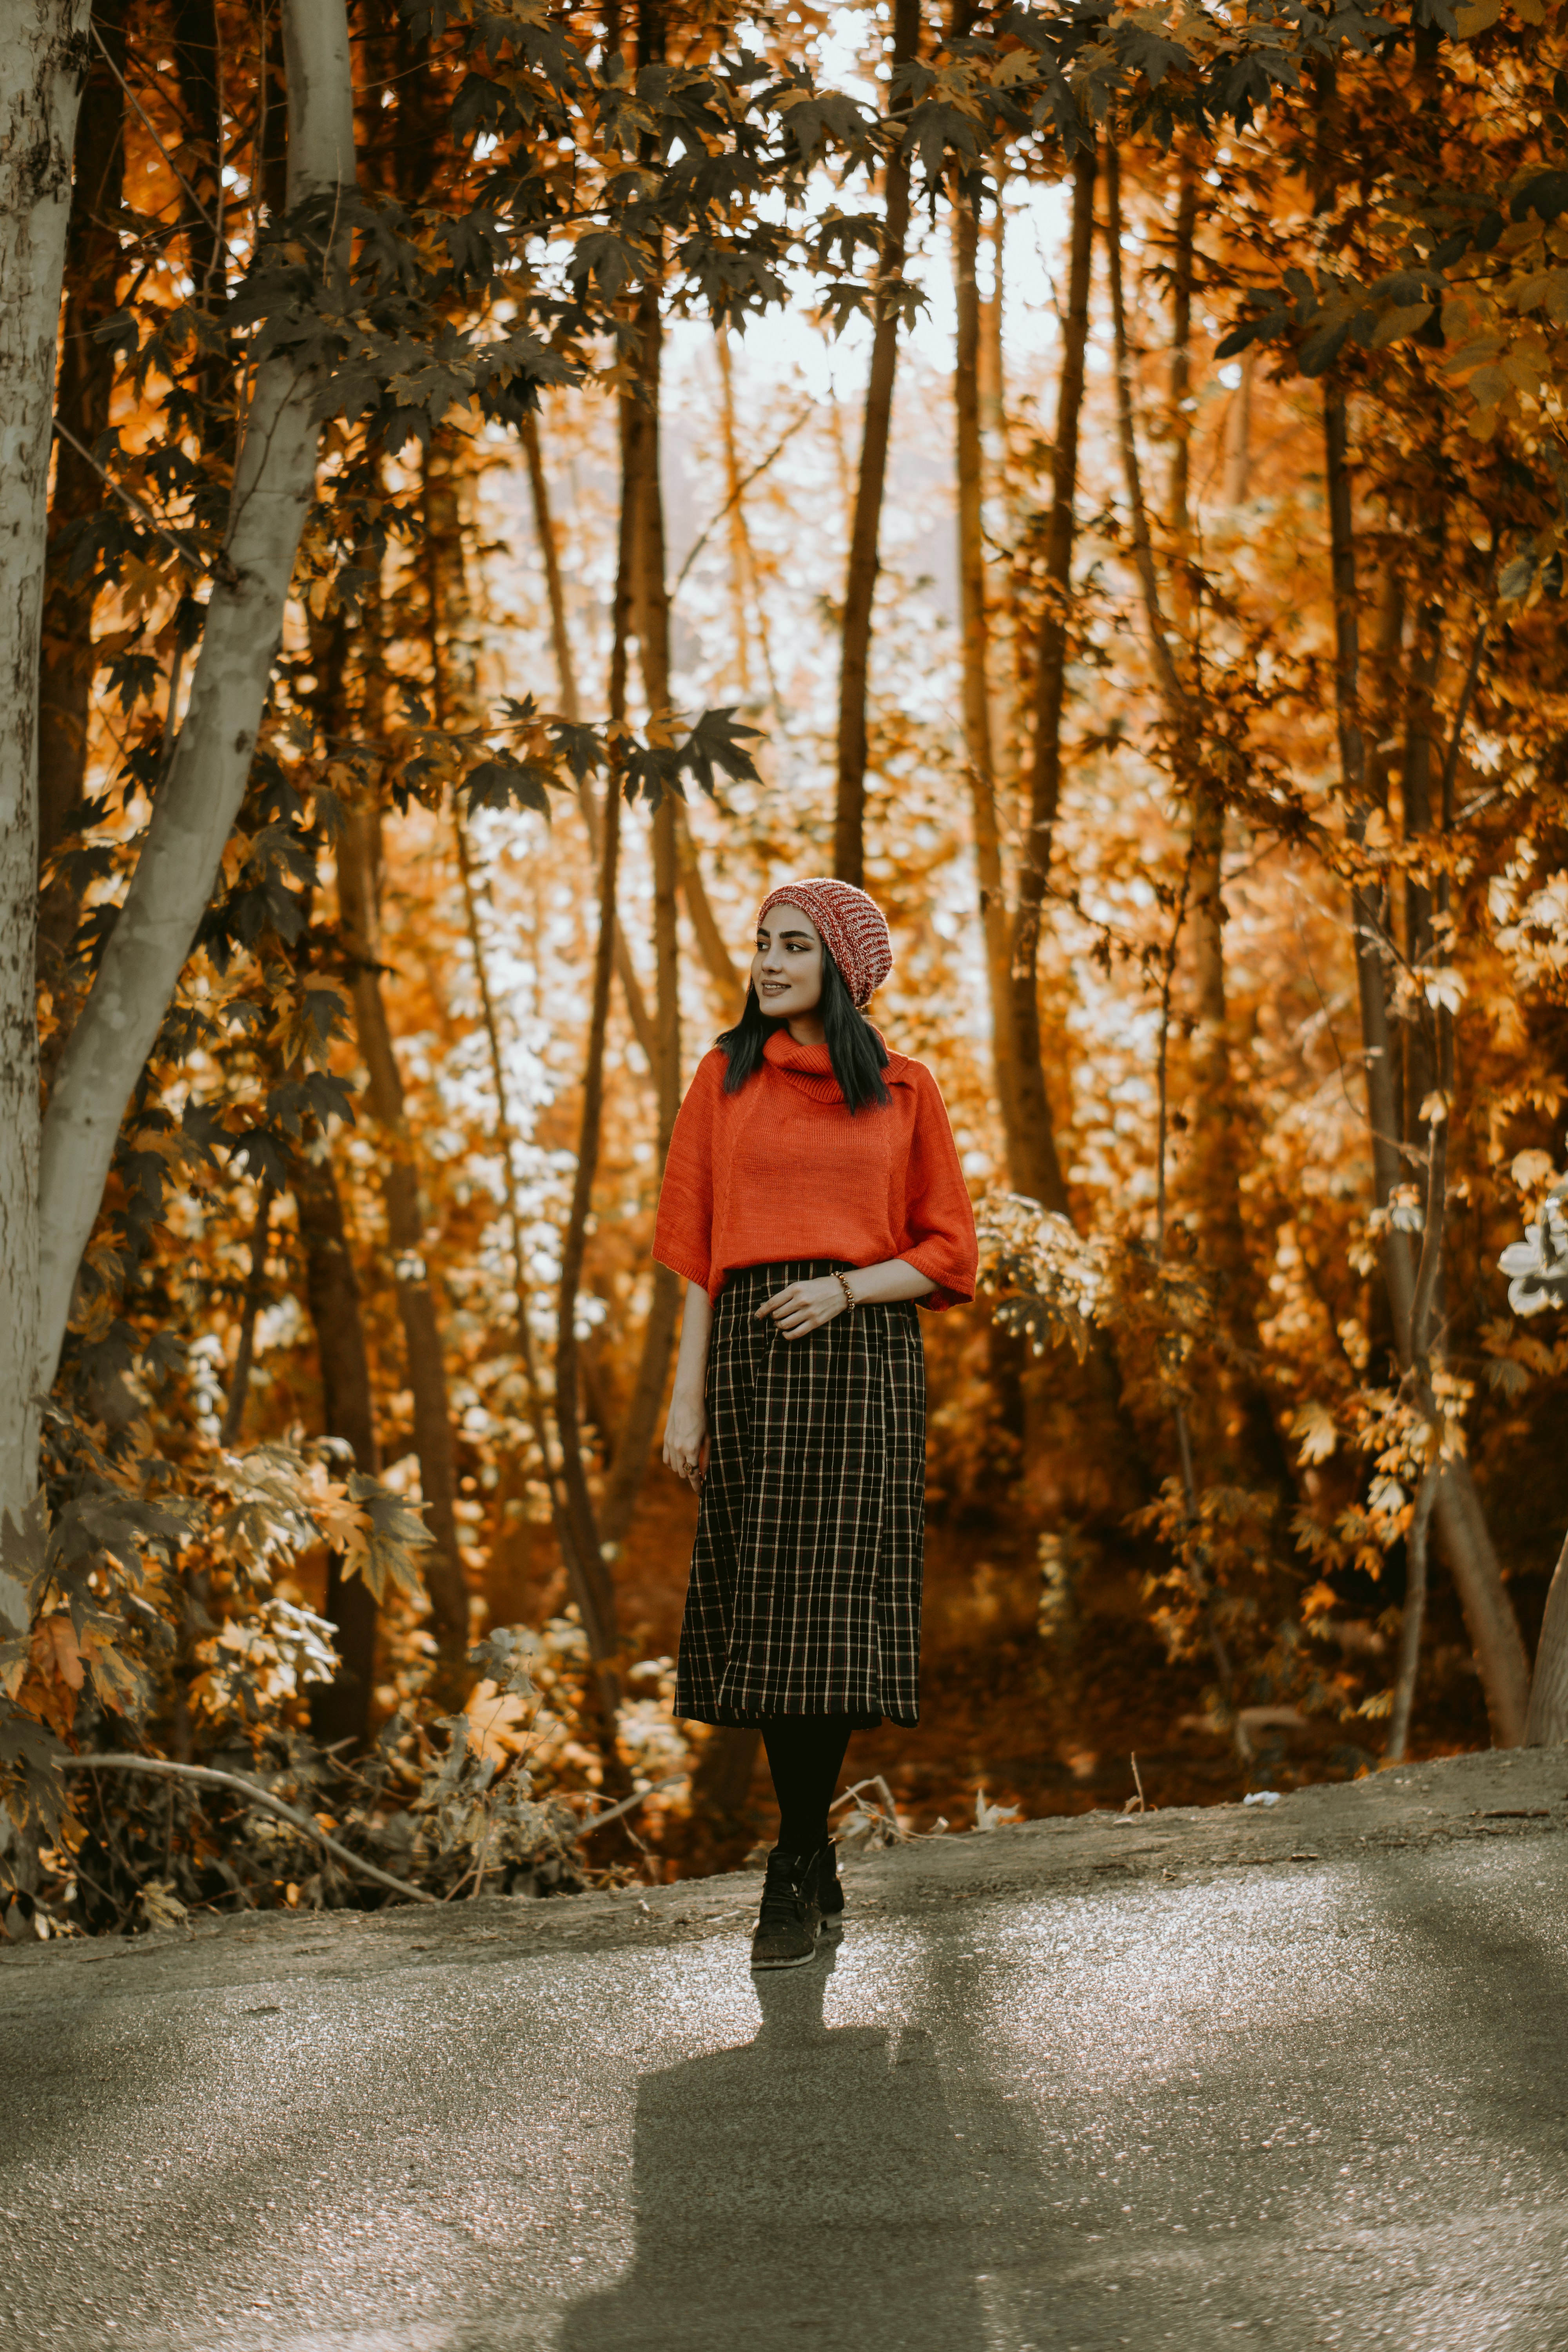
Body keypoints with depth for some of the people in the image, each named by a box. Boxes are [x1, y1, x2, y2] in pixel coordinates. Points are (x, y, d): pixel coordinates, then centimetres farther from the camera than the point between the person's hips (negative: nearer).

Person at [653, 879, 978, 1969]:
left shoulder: (904, 1093, 6)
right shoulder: (727, 1080, 11)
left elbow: (950, 1256, 6)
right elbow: (698, 1249, 9)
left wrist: (845, 1288, -11)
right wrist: (689, 1399, 2)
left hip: (860, 1357, -2)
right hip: (749, 1355, 2)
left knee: (826, 1611, -9)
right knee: (764, 1612, 1)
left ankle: (793, 1881, -5)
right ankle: (817, 1868, 13)